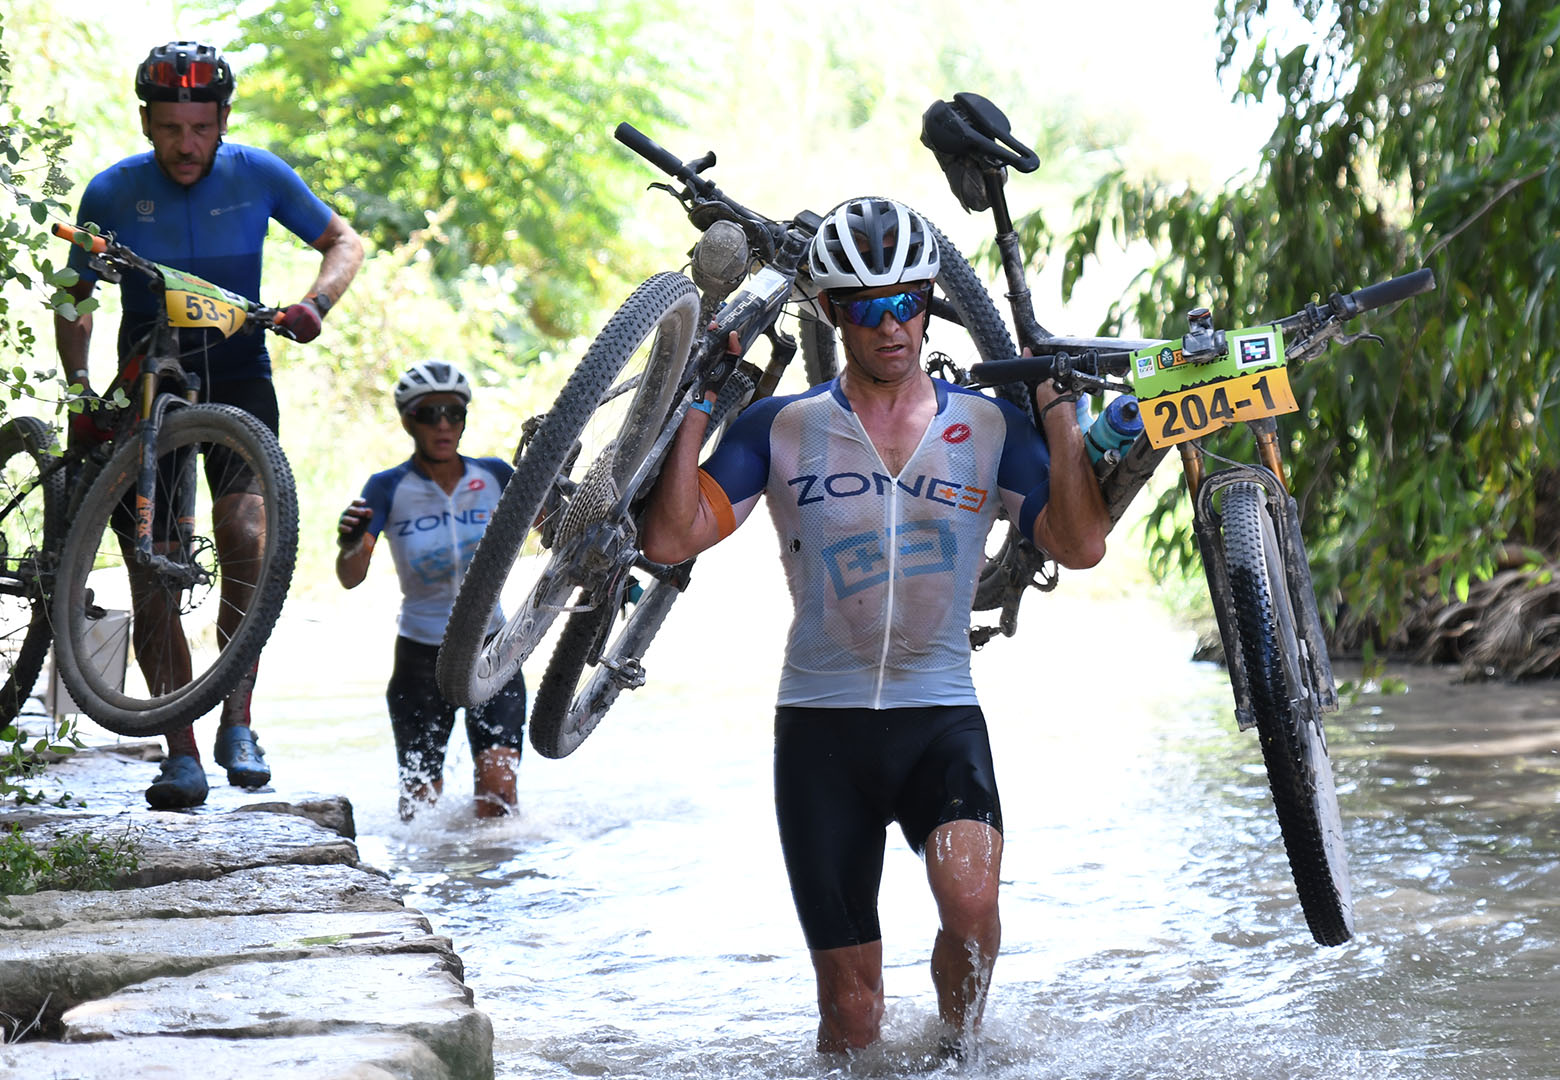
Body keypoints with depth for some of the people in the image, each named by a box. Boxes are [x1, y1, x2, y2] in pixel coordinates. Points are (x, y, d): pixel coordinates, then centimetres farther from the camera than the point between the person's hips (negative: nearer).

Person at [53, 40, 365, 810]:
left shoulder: (257, 175, -6)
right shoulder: (111, 193, -6)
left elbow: (344, 240, 5)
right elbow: (75, 300, 5)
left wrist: (315, 302, -15)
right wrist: (80, 389, -9)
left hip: (237, 376, -1)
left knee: (244, 531, -22)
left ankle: (236, 723, -8)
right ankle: (182, 755, -3)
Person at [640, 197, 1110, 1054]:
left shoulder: (988, 426, 3)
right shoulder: (782, 428, 0)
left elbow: (1080, 544, -4)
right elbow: (671, 539, -8)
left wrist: (1056, 408, -9)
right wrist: (696, 400, -12)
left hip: (941, 717, 0)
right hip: (821, 726, 0)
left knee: (970, 902, -28)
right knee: (850, 1003, 1)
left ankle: (957, 1053, -1)